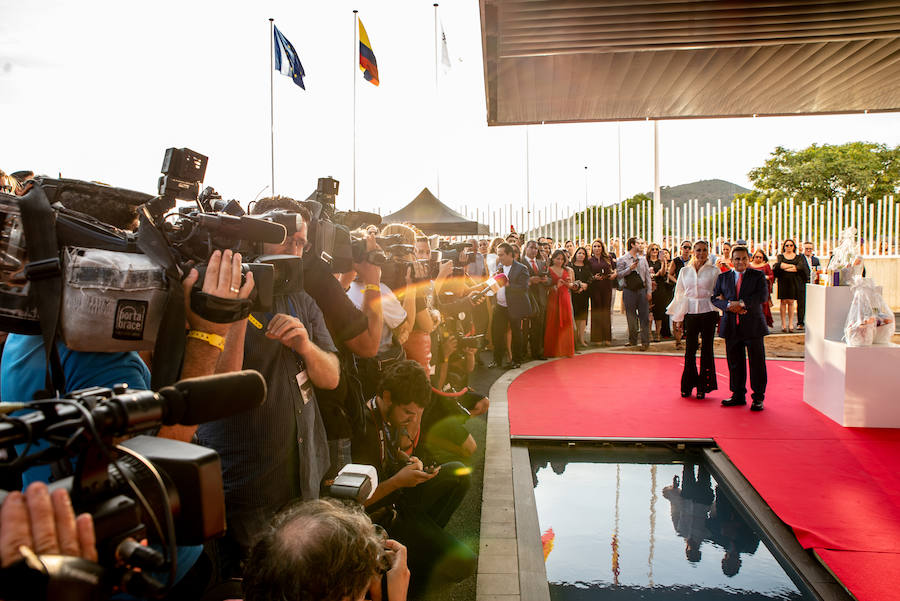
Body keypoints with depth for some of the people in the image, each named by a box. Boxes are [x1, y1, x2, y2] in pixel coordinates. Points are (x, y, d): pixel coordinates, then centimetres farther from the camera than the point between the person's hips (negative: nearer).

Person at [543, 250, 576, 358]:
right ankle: (553, 351, 5)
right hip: (553, 299, -3)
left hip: (565, 298, 3)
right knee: (553, 324, -3)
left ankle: (565, 350, 11)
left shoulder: (568, 270, 12)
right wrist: (556, 286, -17)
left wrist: (569, 284, -5)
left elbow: (573, 286, 16)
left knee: (566, 323, 2)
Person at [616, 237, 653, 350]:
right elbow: (619, 275, -7)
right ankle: (632, 340, 17)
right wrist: (630, 268, -18)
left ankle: (645, 342, 3)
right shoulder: (622, 259, 1)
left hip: (642, 290, 3)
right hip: (629, 291, -2)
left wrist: (649, 291, 3)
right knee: (631, 317, 5)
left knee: (644, 316, -1)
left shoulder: (642, 259, 12)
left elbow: (647, 276, 10)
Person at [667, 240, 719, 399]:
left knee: (706, 349, 3)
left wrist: (719, 316, -2)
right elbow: (679, 293, 14)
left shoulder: (714, 271, 3)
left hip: (708, 313, -1)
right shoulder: (685, 271, 9)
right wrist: (679, 315, 8)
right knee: (690, 350, 2)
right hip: (690, 313, 2)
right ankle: (688, 386, 14)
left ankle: (703, 387, 13)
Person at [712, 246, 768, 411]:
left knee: (757, 363, 1)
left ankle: (758, 398, 12)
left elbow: (763, 296, -9)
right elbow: (715, 298, 4)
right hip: (731, 327, 2)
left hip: (753, 326, -2)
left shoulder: (758, 275, 5)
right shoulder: (723, 277, 11)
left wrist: (741, 303, -16)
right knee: (734, 363, 8)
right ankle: (738, 395, 20)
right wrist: (728, 306, -14)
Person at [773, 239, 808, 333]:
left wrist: (786, 267, -9)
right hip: (783, 281, -1)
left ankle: (790, 324, 1)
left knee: (791, 301, -2)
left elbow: (801, 267, -5)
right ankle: (783, 324, -2)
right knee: (783, 301, -4)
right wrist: (793, 266, -8)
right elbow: (778, 265, -10)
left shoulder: (798, 257, 12)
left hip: (794, 282, 1)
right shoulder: (780, 256, 10)